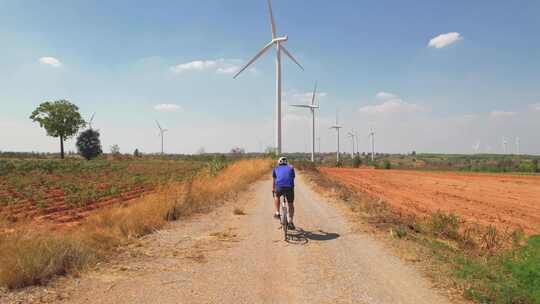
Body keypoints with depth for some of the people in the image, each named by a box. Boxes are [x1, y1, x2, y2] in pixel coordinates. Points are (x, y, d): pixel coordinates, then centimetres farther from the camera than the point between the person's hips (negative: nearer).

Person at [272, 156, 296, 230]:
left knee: (276, 196, 32)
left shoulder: (276, 169, 26)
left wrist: (273, 189, 52)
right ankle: (290, 222, 13)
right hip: (289, 187, 1)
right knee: (291, 204, 19)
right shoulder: (291, 168, 27)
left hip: (279, 187, 0)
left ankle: (277, 213, 23)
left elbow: (274, 181, 35)